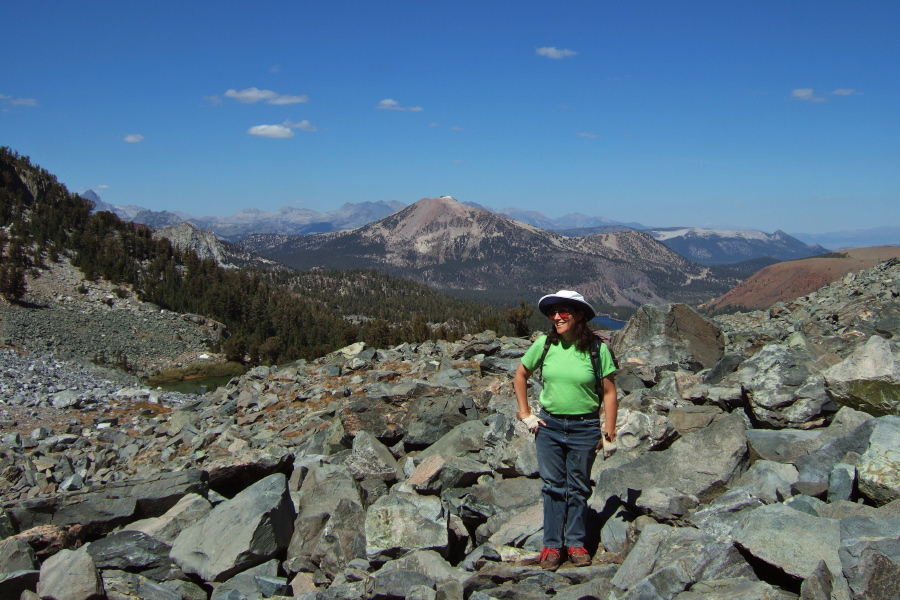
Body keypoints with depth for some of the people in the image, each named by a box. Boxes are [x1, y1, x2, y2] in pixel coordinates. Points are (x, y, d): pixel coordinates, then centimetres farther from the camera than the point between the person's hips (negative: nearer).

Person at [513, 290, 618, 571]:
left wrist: (609, 434, -5)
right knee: (553, 486, 8)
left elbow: (609, 394, -4)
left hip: (584, 428, -1)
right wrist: (525, 414, 5)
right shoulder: (545, 344, -5)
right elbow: (520, 375, 10)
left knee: (578, 488, 10)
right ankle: (552, 545, 19)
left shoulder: (597, 348, -10)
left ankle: (576, 543, 25)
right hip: (549, 425, 2)